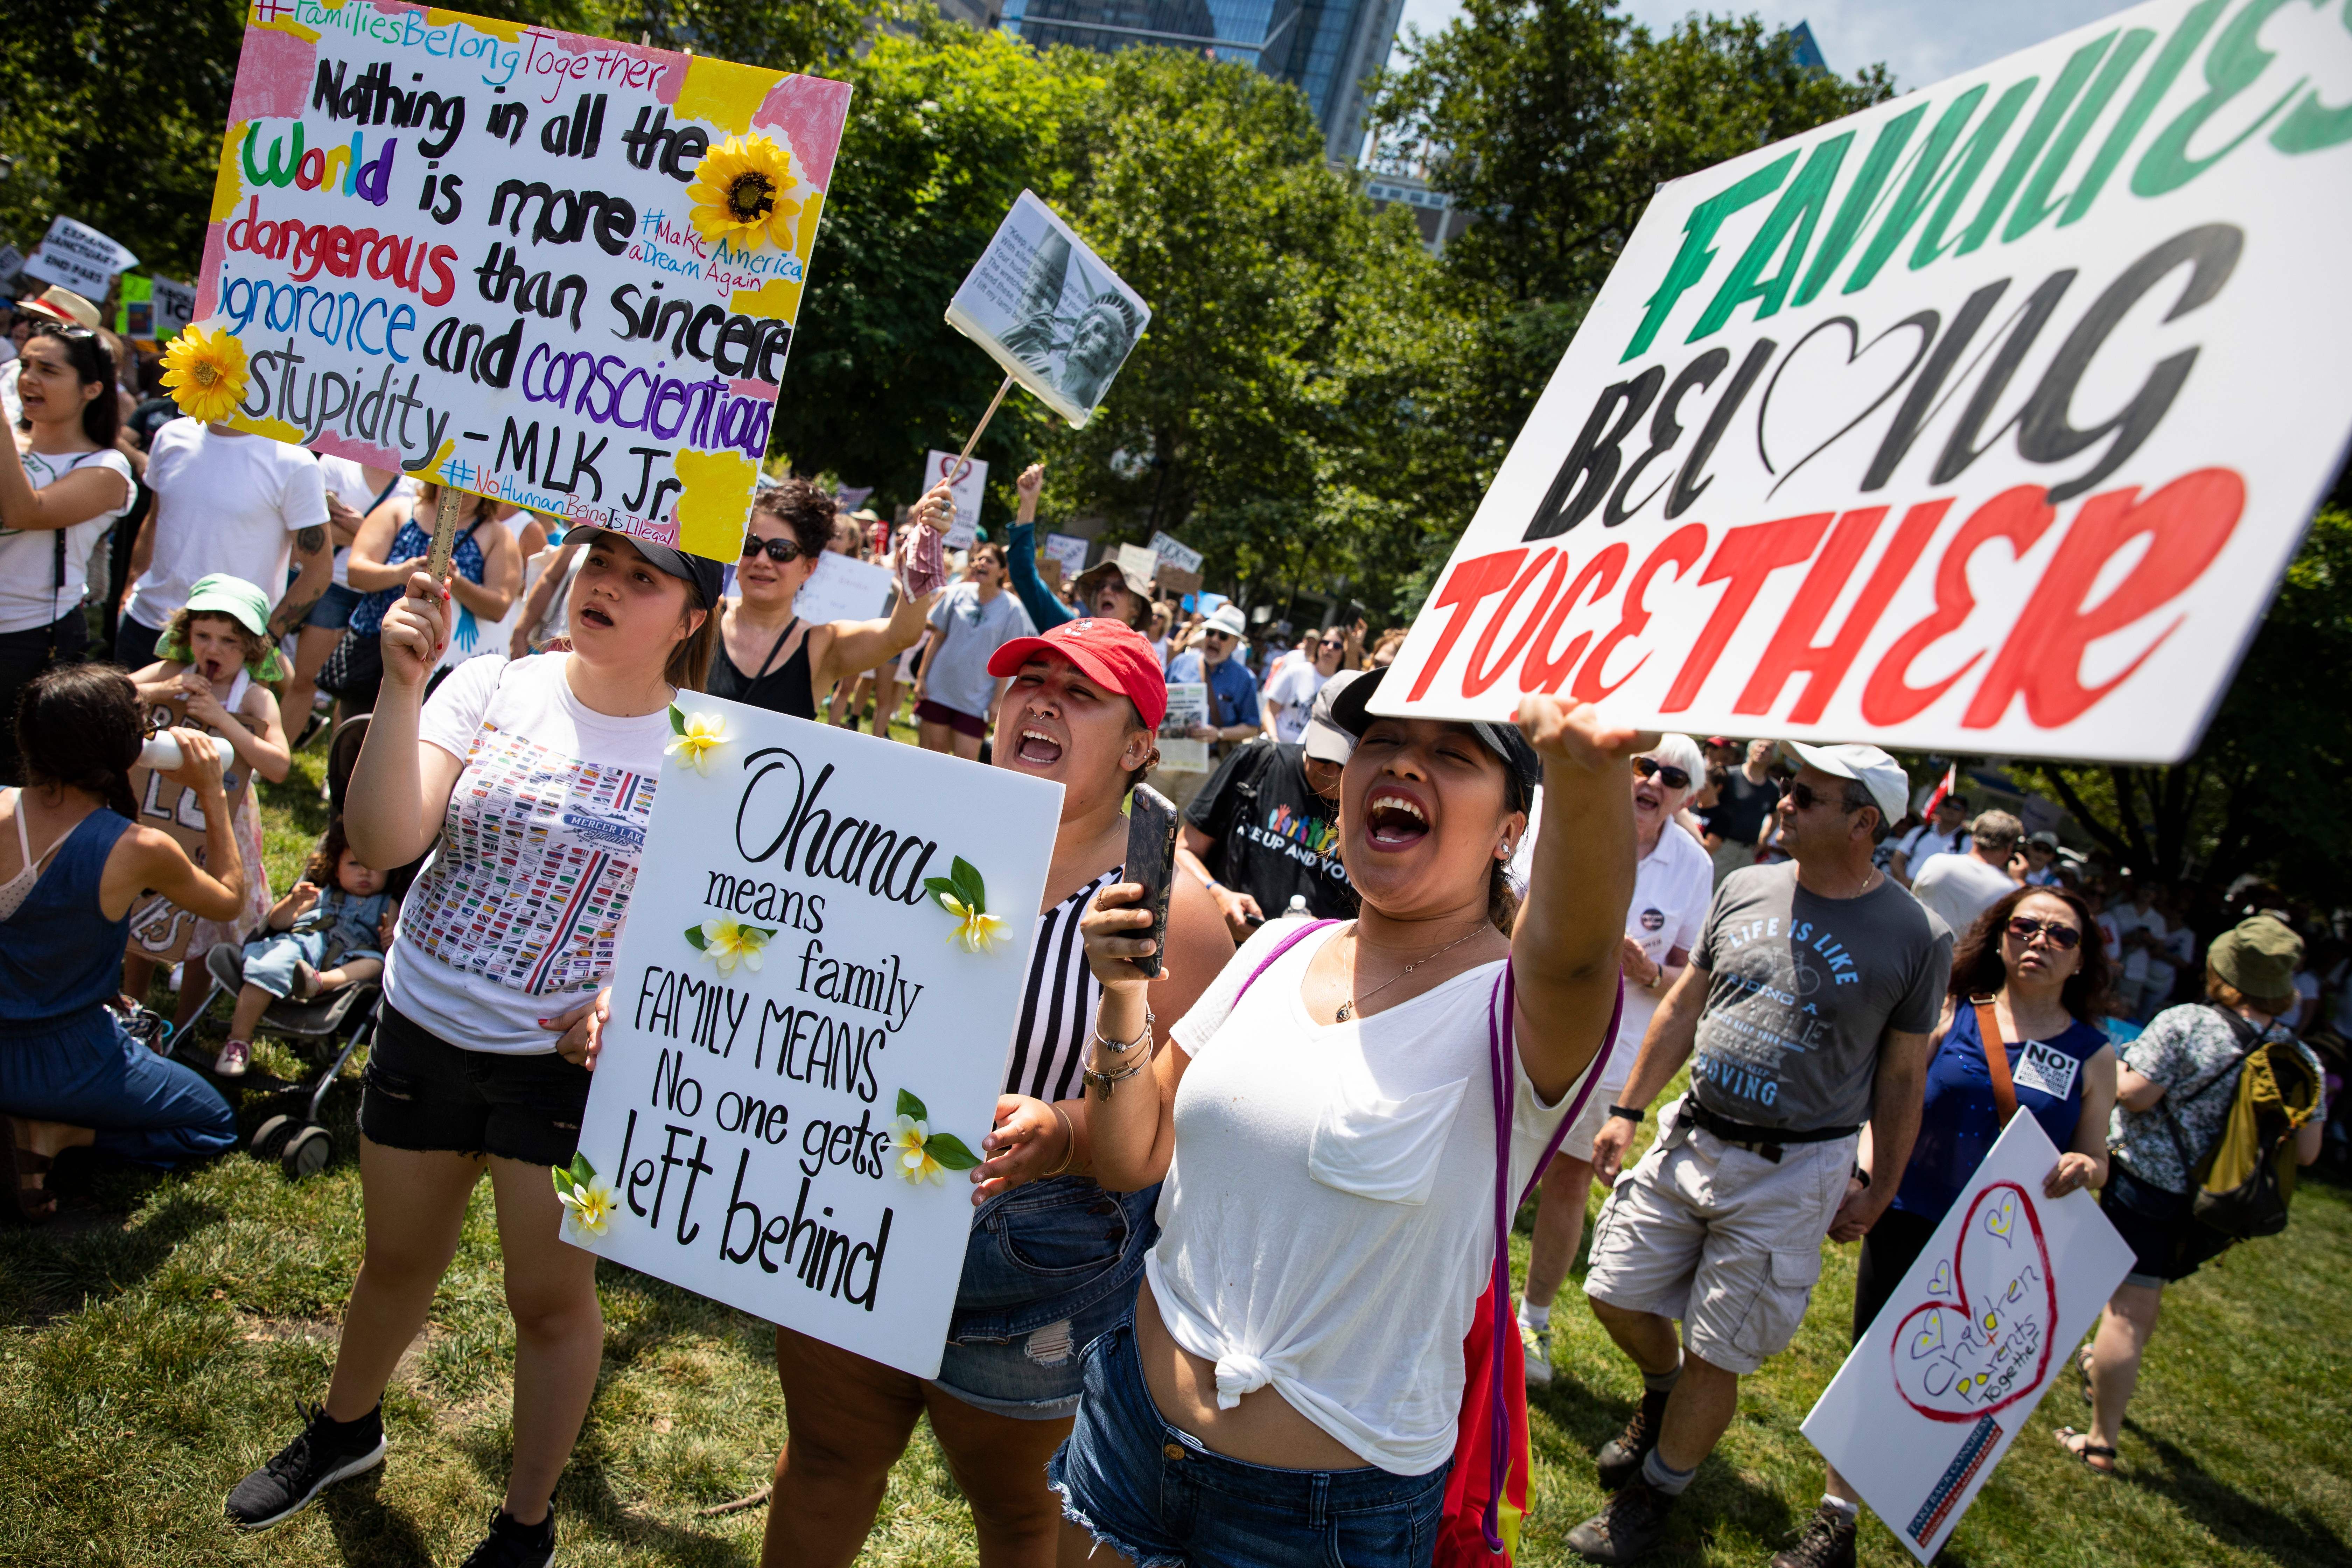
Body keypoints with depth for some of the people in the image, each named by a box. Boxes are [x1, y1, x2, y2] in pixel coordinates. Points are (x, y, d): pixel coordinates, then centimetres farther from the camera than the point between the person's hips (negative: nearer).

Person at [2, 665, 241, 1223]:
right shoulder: (138, 851, -25)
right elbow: (230, 900, -4)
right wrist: (213, 795, -3)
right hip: (66, 1064, -6)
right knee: (215, 1127, 17)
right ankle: (53, 1133, -1)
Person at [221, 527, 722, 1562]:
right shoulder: (491, 688, -6)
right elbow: (382, 841, -15)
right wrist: (403, 683, -24)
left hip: (573, 1059, -2)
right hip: (424, 1028, 2)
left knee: (551, 1296, 9)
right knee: (398, 1257, 22)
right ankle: (345, 1429, 53)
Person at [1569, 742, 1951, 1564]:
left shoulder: (1917, 938, -10)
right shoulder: (1747, 888, 1)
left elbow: (1901, 1079, -1)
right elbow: (1683, 1009, 9)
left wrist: (1878, 1192, 3)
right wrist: (1628, 1110, 9)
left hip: (1793, 1172, -4)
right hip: (1689, 1138, 4)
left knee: (1715, 1359, 4)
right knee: (1617, 1294, 11)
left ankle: (1655, 1495, 28)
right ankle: (1663, 1389, 44)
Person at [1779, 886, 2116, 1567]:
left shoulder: (2092, 1056, 4)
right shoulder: (1952, 1015, 1)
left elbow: (2096, 1160, 8)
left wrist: (2085, 1169, -16)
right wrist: (1862, 1182, -13)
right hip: (1909, 1224, 0)